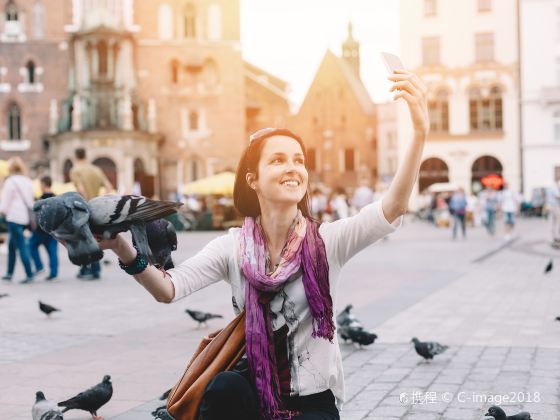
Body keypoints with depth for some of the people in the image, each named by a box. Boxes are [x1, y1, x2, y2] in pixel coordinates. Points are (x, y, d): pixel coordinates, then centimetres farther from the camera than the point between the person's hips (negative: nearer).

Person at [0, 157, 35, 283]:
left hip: (14, 217, -7)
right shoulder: (28, 181, 12)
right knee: (12, 245, 16)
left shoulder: (10, 181, -8)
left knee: (21, 246, -6)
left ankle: (29, 275, -9)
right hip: (26, 217, 7)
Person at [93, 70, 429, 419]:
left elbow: (393, 209, -27)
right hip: (255, 387, 1)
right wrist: (122, 247, -36)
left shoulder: (326, 241, -10)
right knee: (222, 389, -32)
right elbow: (168, 289, -17)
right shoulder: (233, 247, -4)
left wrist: (420, 132, -41)